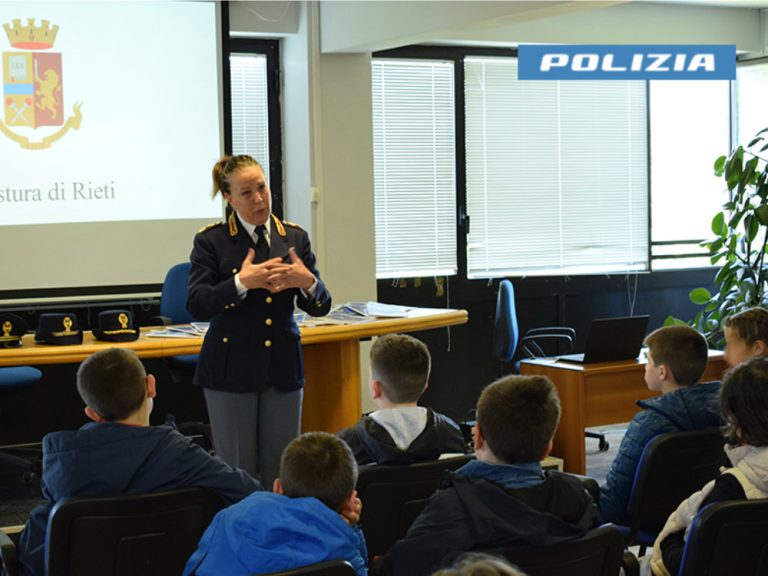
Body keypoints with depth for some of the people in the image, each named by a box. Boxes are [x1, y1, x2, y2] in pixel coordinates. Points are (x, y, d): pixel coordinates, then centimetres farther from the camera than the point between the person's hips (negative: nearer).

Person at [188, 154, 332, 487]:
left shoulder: (295, 238, 8)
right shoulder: (211, 241, -2)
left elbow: (320, 307, 6)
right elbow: (197, 306, -12)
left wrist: (307, 282, -16)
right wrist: (241, 282, -25)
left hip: (283, 368, 3)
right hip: (231, 369, -3)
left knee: (281, 472, 4)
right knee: (237, 471, 1)